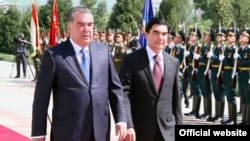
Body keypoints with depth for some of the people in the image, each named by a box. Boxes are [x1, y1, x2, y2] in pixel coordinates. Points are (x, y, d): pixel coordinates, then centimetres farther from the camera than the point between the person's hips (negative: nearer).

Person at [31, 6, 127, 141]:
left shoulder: (103, 51, 7)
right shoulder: (54, 55, -5)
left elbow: (115, 87, 10)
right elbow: (41, 97, -5)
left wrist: (121, 119, 1)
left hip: (100, 129, 4)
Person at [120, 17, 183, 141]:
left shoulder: (174, 62, 9)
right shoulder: (132, 60, -5)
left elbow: (176, 97, 12)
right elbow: (124, 93, -11)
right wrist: (128, 125, -21)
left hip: (167, 128, 4)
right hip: (140, 128, -3)